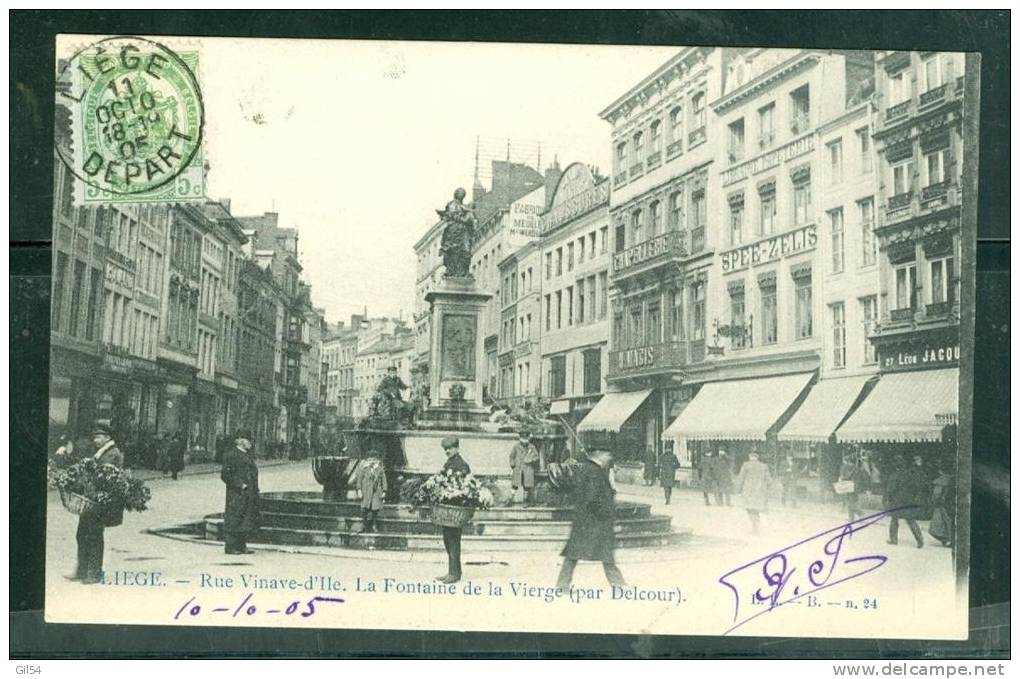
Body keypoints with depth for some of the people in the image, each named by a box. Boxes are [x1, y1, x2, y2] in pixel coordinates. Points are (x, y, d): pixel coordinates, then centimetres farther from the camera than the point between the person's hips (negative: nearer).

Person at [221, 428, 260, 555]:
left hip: (249, 496, 9)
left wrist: (254, 490, 14)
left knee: (247, 520, 9)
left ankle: (242, 546, 16)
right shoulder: (231, 455, -10)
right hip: (237, 495, -9)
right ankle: (230, 546, 1)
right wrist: (240, 485, -18)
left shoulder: (247, 455, 17)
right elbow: (225, 474, -15)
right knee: (234, 520, -5)